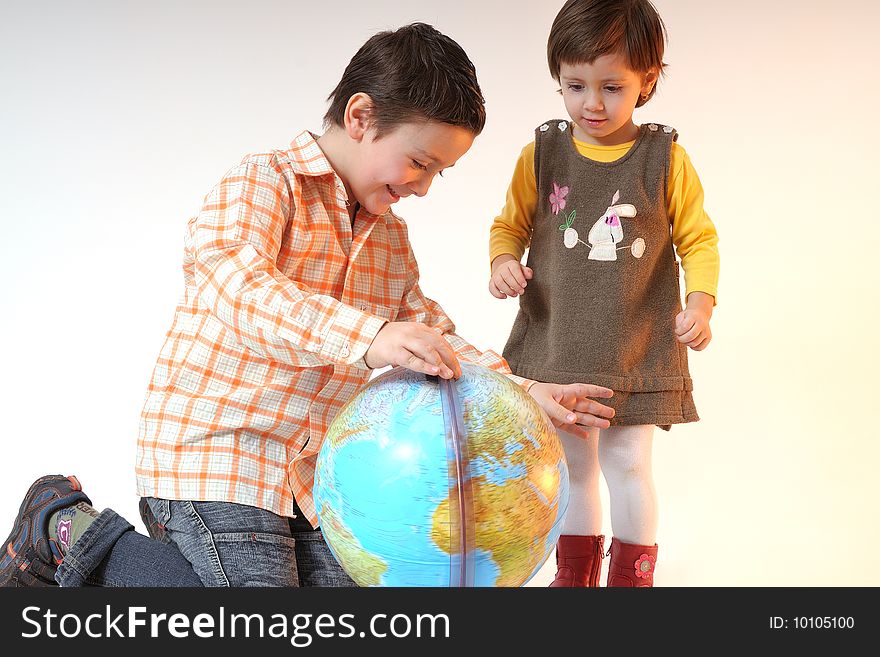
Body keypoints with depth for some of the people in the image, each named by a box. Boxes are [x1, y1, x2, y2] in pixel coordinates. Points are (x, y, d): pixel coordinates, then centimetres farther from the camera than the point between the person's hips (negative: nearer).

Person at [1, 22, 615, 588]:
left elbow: (431, 336, 17)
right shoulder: (261, 183, -12)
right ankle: (70, 528, 3)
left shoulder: (391, 236, 14)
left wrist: (523, 390, 2)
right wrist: (368, 337, -45)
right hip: (213, 450, -8)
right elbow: (240, 290, -31)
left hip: (311, 474, 8)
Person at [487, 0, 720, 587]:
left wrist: (700, 303, -14)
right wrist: (503, 261, -12)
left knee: (627, 465, 3)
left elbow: (698, 239, 0)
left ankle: (633, 577, 24)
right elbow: (511, 225, 8)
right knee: (573, 466, 16)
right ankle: (574, 574, 33)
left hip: (637, 349, -2)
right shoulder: (542, 154, -2)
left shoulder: (666, 159, -7)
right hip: (556, 343, 3)